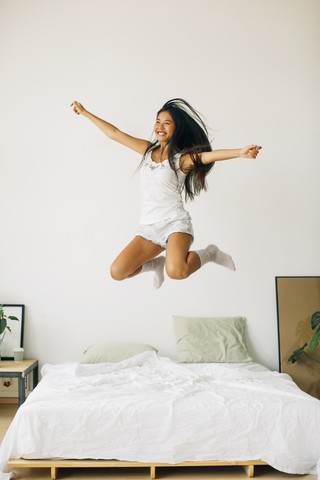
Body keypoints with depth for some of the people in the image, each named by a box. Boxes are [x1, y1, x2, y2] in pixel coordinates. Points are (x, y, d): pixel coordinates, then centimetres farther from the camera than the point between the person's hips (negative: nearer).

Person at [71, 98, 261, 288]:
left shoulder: (183, 158, -1)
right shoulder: (148, 149, 15)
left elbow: (209, 155, -19)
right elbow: (115, 133, 21)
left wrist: (240, 152, -38)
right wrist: (85, 112, 26)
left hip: (175, 223, -5)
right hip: (149, 227, 6)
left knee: (176, 271, -32)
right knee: (117, 272, -6)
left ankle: (210, 254, 1)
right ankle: (157, 263, 24)